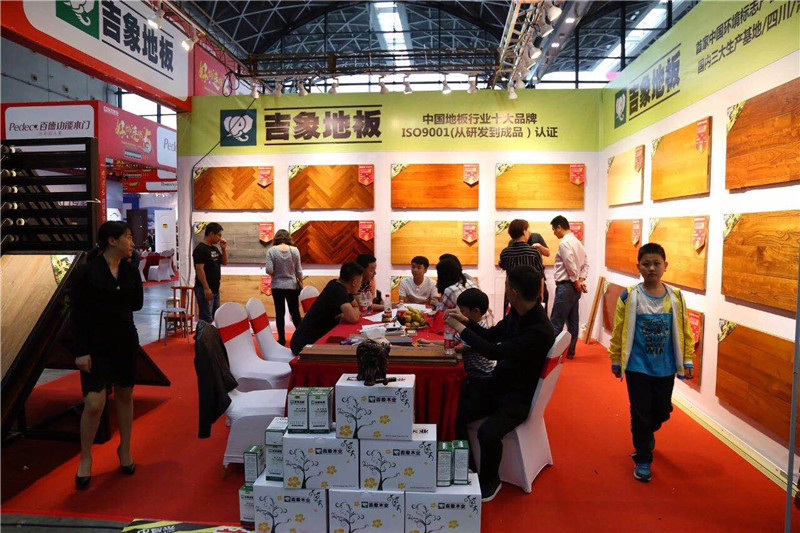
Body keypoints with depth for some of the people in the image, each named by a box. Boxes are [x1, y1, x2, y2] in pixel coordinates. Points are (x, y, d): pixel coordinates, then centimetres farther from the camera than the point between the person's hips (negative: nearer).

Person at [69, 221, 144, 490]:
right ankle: (85, 459, 15)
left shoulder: (130, 271, 3)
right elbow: (76, 314, -9)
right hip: (96, 346, -4)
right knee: (94, 404, -8)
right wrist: (81, 351, -12)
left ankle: (125, 449, 30)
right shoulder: (86, 272, -10)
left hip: (126, 343, 4)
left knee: (125, 396, 13)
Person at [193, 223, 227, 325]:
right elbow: (199, 269, -19)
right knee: (206, 318, -10)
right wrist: (206, 288, -23)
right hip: (205, 289, -9)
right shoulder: (200, 249, -13)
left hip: (215, 288, 9)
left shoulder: (214, 248, 14)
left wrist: (224, 249, 6)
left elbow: (224, 262, 21)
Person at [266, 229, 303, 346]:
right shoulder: (294, 250, -6)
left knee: (280, 313, 8)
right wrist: (301, 283, 11)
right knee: (295, 312, 12)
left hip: (277, 286, -1)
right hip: (292, 285, 1)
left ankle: (282, 339, 13)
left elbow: (269, 270, -14)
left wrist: (276, 274, 7)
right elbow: (299, 270, -2)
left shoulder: (271, 251, -9)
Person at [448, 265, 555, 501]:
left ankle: (489, 481, 3)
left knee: (487, 433, -29)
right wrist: (466, 321, 1)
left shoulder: (540, 331, -26)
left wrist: (461, 329, -20)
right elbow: (492, 335, 16)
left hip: (518, 397, -7)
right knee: (454, 413, -11)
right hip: (498, 384, 7)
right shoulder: (517, 314, 0)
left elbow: (495, 351, -30)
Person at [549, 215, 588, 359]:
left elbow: (571, 265, -20)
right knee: (572, 321, 12)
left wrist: (576, 282, -9)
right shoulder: (577, 242, 15)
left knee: (556, 322, -6)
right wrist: (581, 280, 3)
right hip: (575, 286, 10)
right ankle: (570, 351, 18)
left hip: (566, 286, -10)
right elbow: (586, 263, 12)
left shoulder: (564, 243, -14)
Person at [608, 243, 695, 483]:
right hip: (637, 366, -3)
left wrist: (688, 361, 4)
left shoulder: (675, 297, -3)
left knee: (662, 412, 16)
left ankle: (645, 437, 48)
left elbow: (685, 331, 3)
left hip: (665, 368, 3)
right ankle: (643, 459, 20)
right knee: (641, 413, 3)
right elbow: (618, 332, -4)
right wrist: (616, 360, 1)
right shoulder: (629, 297, -10)